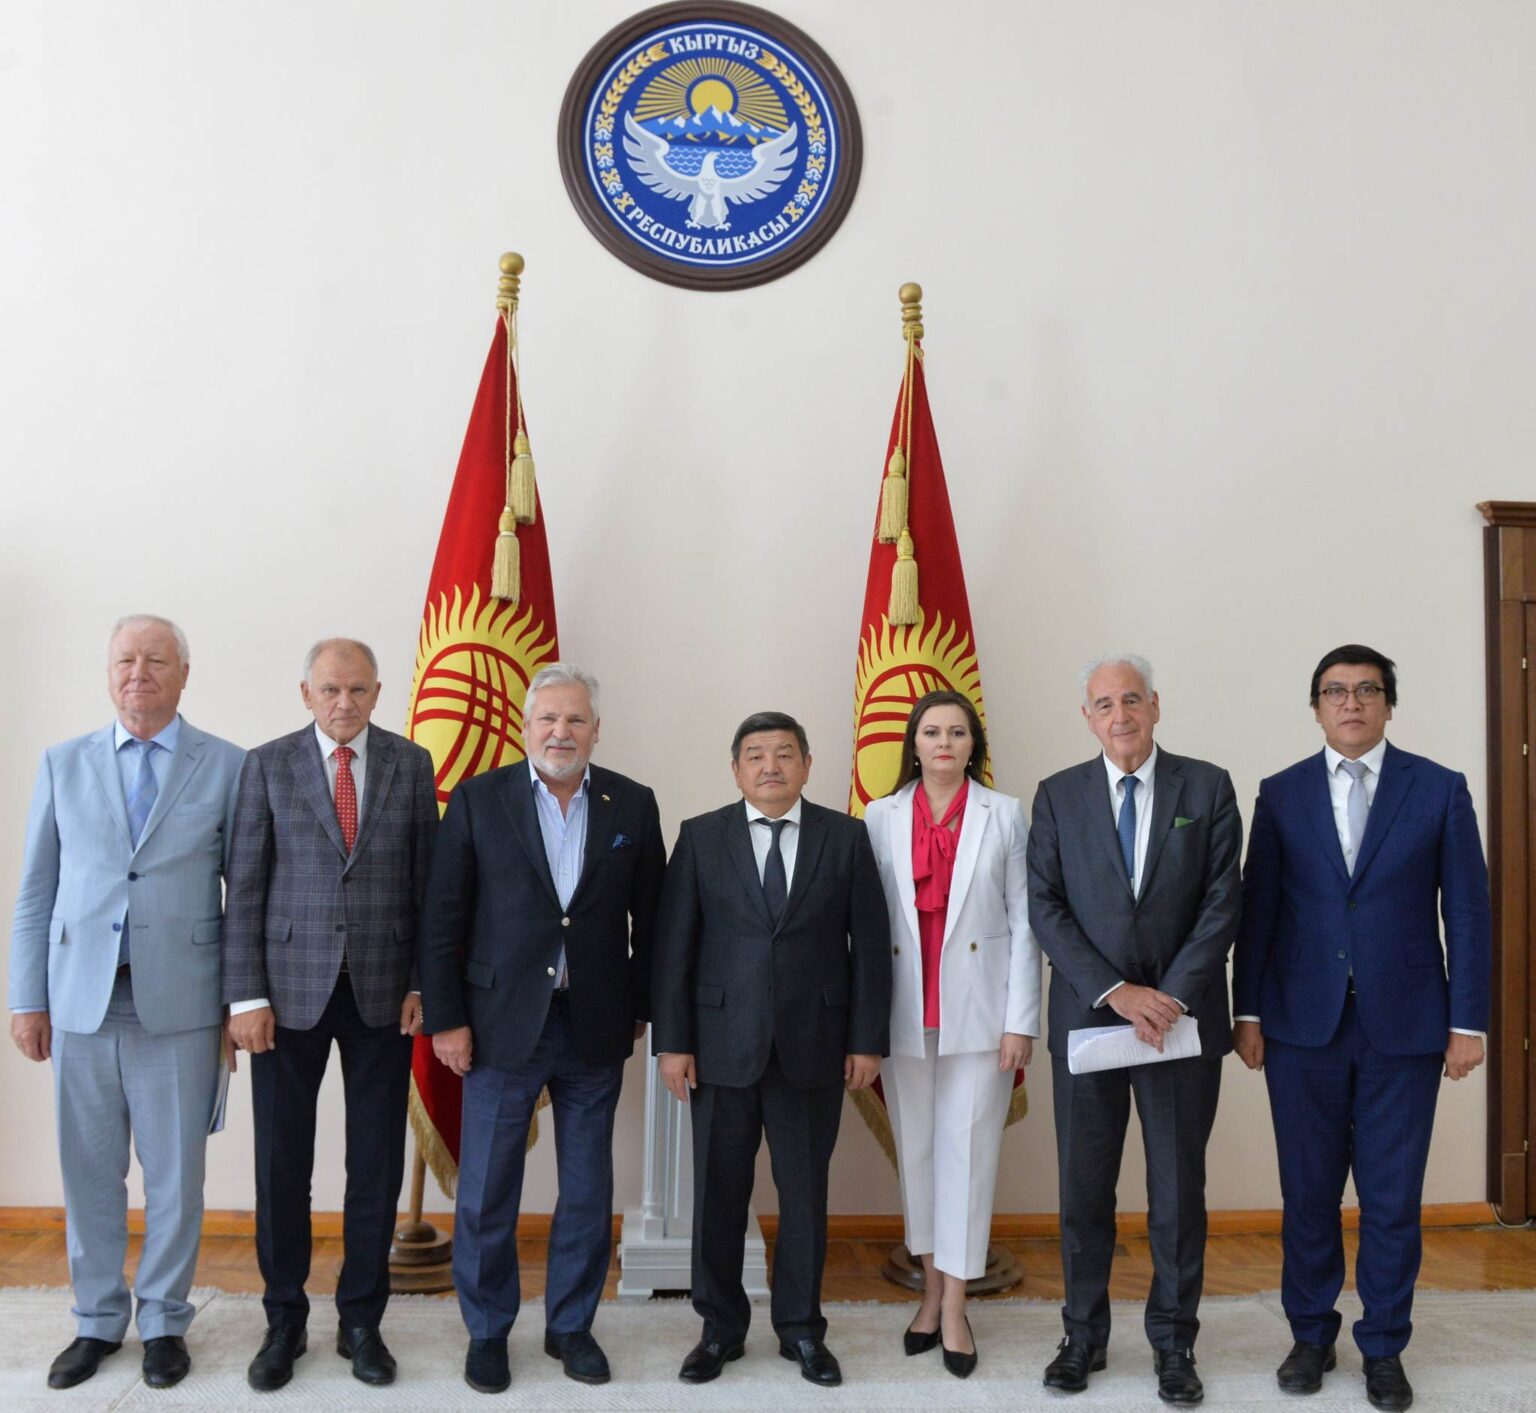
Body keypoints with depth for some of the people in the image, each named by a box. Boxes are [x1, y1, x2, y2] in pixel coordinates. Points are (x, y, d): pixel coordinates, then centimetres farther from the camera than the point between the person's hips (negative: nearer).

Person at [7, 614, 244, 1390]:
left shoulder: (227, 766, 0)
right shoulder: (64, 764, 7)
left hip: (179, 1004, -2)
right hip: (81, 1001, 2)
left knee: (174, 1174, 7)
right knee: (88, 1172, 11)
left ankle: (163, 1323, 24)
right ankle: (97, 1321, 27)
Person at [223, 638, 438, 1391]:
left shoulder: (411, 764, 4)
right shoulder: (268, 765, 1)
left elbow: (426, 881, 4)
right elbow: (245, 887, -1)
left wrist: (422, 984, -1)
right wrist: (247, 995, -6)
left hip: (384, 992, 1)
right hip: (289, 989, -1)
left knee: (377, 1164, 7)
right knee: (282, 1162, 7)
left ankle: (361, 1322, 23)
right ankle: (284, 1321, 24)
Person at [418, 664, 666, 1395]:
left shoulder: (632, 805, 1)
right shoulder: (477, 800, -3)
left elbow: (650, 917, 6)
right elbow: (443, 917, -3)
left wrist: (639, 1008, 4)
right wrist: (446, 1019, -6)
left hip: (595, 1030, 2)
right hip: (503, 1024, -1)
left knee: (588, 1191, 12)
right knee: (486, 1193, 7)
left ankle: (571, 1325, 30)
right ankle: (487, 1331, 26)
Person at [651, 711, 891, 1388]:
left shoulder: (845, 837, 2)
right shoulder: (700, 837, 2)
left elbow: (871, 944, 2)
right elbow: (673, 946, 0)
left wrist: (868, 1040, -2)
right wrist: (672, 1042, -4)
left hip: (814, 1046, 0)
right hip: (722, 1045, 0)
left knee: (805, 1193, 9)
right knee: (718, 1193, 8)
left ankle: (800, 1328, 26)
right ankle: (721, 1328, 25)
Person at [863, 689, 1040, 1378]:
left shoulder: (1006, 816, 0)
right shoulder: (881, 818, 3)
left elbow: (1024, 923, -1)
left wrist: (1020, 1021, -5)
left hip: (979, 1010, -1)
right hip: (905, 1012, 2)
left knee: (968, 1151, 2)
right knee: (916, 1151, 10)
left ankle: (954, 1308, 14)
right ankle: (930, 1291, 27)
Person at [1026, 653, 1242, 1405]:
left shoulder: (1207, 787, 1)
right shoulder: (1058, 796, 2)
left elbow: (1222, 902, -4)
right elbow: (1045, 909, -3)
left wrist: (1172, 994, -13)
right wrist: (1115, 991, -13)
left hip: (1183, 1015, 0)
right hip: (1086, 1017, 1)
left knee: (1179, 1188, 8)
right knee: (1084, 1187, 8)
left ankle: (1173, 1342, 23)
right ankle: (1084, 1335, 23)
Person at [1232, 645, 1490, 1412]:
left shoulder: (1439, 789, 1)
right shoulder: (1281, 793, 3)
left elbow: (1466, 912, 0)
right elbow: (1257, 908, 4)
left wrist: (1468, 1021, -3)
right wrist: (1248, 1012, 1)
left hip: (1404, 1028, -1)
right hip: (1303, 1026, 1)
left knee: (1393, 1200, 7)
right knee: (1307, 1193, 10)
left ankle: (1384, 1348, 25)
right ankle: (1311, 1335, 28)